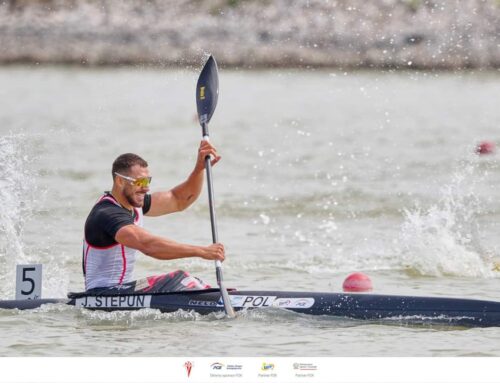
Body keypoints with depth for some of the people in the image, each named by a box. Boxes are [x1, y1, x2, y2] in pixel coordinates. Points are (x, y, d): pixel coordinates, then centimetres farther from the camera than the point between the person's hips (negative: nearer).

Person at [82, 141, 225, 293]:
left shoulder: (132, 203, 8)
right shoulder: (107, 214, -22)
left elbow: (178, 200, 15)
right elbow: (148, 244, -35)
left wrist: (200, 167, -1)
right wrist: (201, 251, -39)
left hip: (123, 287, 10)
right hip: (103, 294, -10)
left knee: (181, 279, 4)